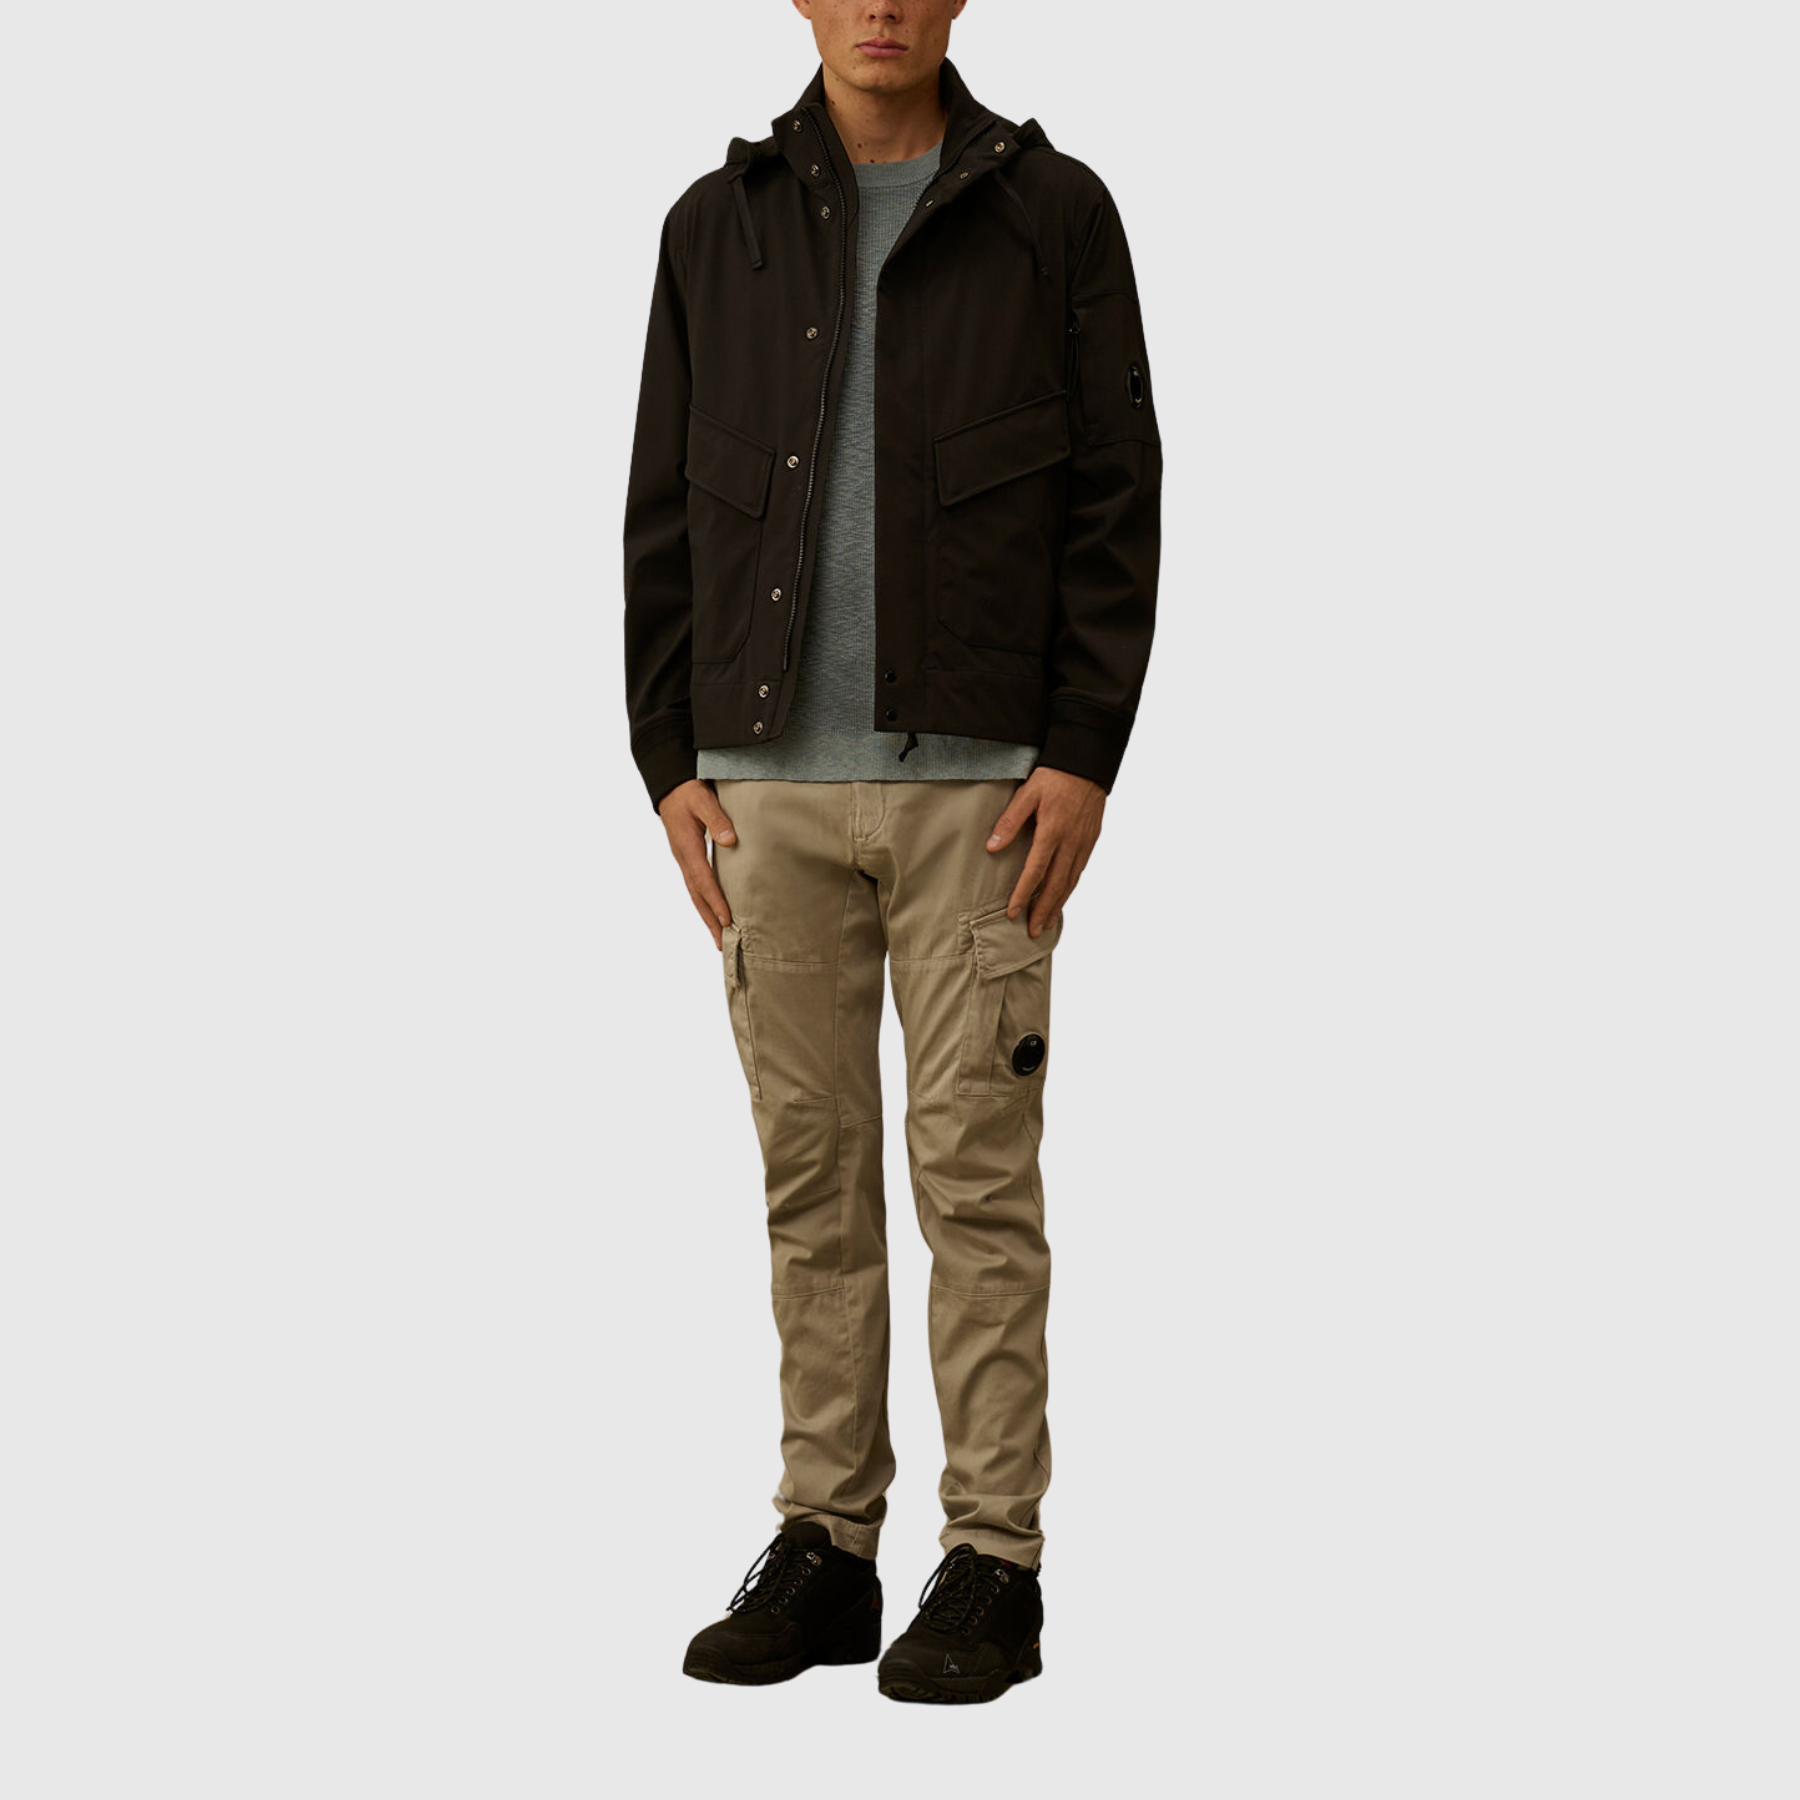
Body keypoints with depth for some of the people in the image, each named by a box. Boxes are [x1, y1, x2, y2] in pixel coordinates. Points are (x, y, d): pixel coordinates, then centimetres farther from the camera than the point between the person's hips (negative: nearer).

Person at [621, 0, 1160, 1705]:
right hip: (774, 777, 3)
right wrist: (670, 761, 1)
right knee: (812, 1172, 7)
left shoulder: (1053, 211, 0)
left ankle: (992, 1567, 7)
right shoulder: (720, 224, 8)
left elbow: (1117, 502, -3)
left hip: (981, 778, -3)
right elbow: (665, 510, 9)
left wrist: (1083, 756, -11)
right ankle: (824, 1549, 16)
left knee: (974, 1172, -1)